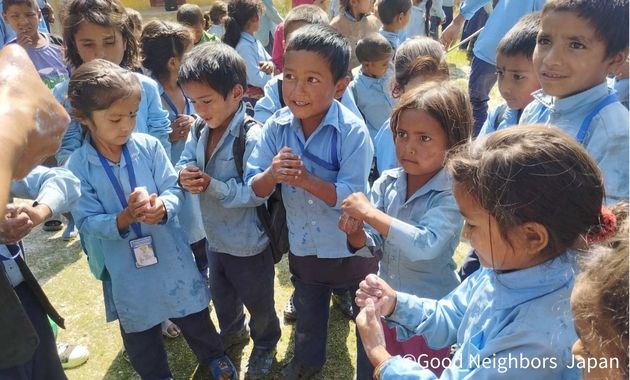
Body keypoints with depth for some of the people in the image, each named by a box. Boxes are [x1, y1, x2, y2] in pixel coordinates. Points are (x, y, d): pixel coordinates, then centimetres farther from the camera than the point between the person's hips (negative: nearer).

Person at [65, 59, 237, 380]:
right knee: (139, 334, 22)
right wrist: (126, 218, -31)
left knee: (194, 316, 21)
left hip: (171, 255, 1)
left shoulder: (149, 146, -10)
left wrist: (162, 206, -31)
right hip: (125, 269, 0)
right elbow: (88, 222, -14)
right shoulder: (77, 167, -14)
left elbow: (174, 189, -9)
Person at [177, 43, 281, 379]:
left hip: (248, 244, -7)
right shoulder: (199, 131, -6)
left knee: (258, 302, 18)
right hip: (215, 237, 7)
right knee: (221, 294, 31)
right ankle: (232, 331, 60)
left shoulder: (252, 137, -29)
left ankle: (265, 344, 47)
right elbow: (186, 162, 0)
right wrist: (184, 175, -23)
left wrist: (212, 186, -36)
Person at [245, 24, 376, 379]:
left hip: (352, 248, -4)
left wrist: (305, 179, -37)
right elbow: (255, 188, -11)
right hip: (303, 247, 4)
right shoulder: (276, 127, -12)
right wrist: (272, 175, -32)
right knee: (308, 314, 30)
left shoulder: (352, 131, -25)